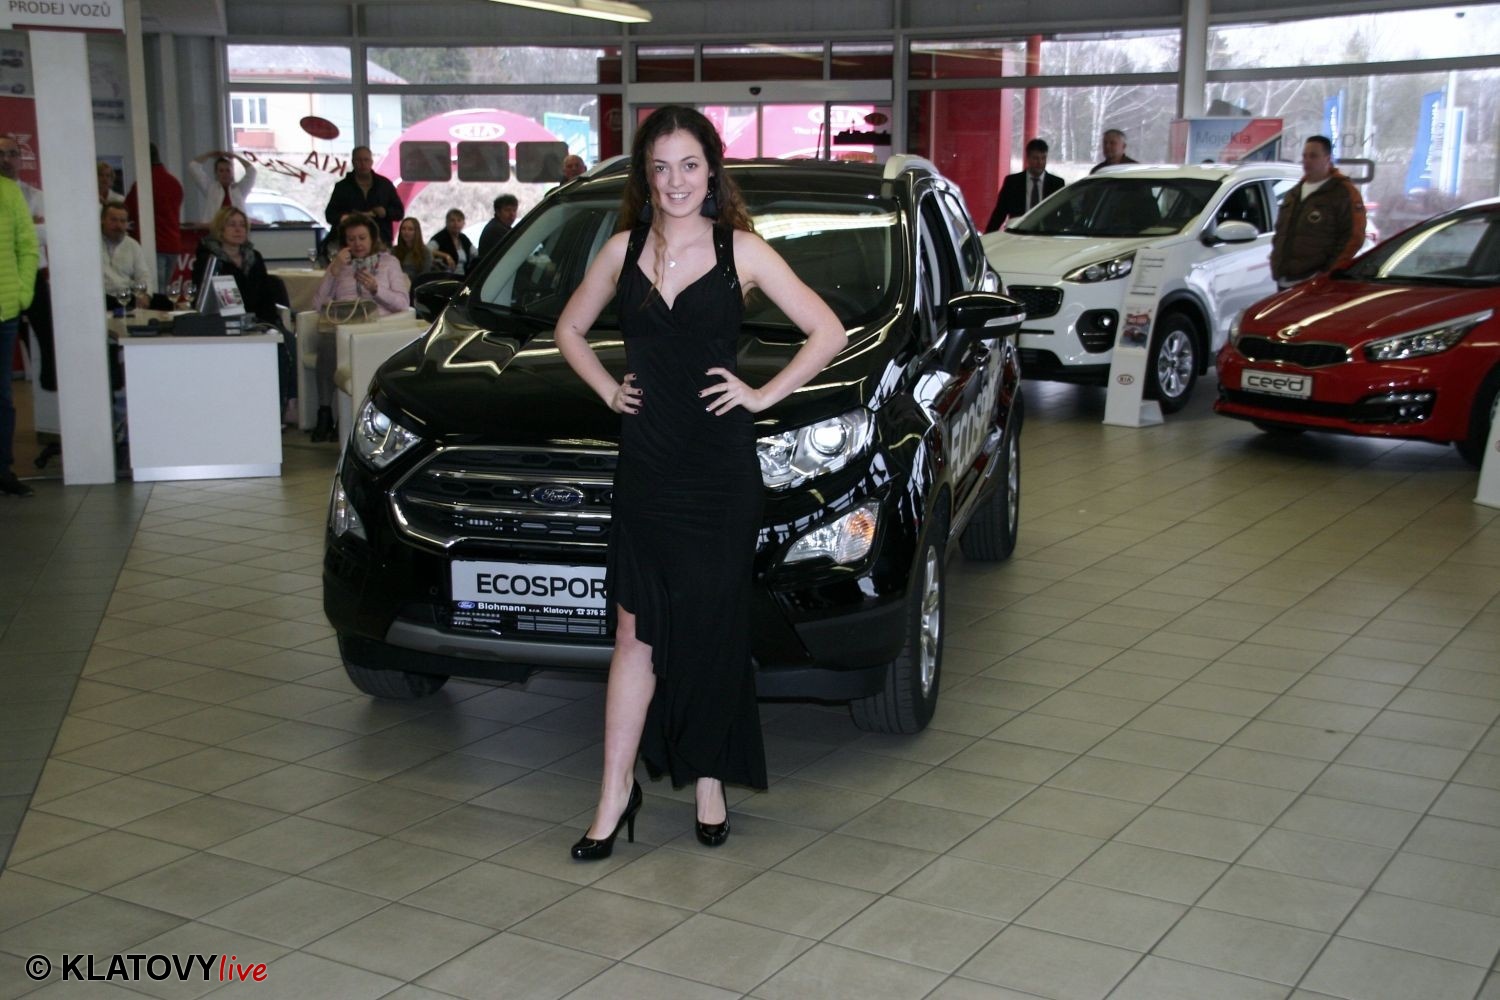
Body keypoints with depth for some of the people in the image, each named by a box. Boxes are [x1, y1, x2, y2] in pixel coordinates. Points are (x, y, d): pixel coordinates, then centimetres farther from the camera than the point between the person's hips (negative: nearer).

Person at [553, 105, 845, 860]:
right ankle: (616, 793, 7)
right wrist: (607, 389, 8)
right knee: (637, 632, 2)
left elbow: (827, 333, -1)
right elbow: (569, 328, 22)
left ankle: (709, 780, 19)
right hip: (645, 463, 2)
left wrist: (764, 395, -6)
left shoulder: (741, 251, -1)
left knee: (711, 630, 5)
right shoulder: (624, 250, 8)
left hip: (721, 466, -2)